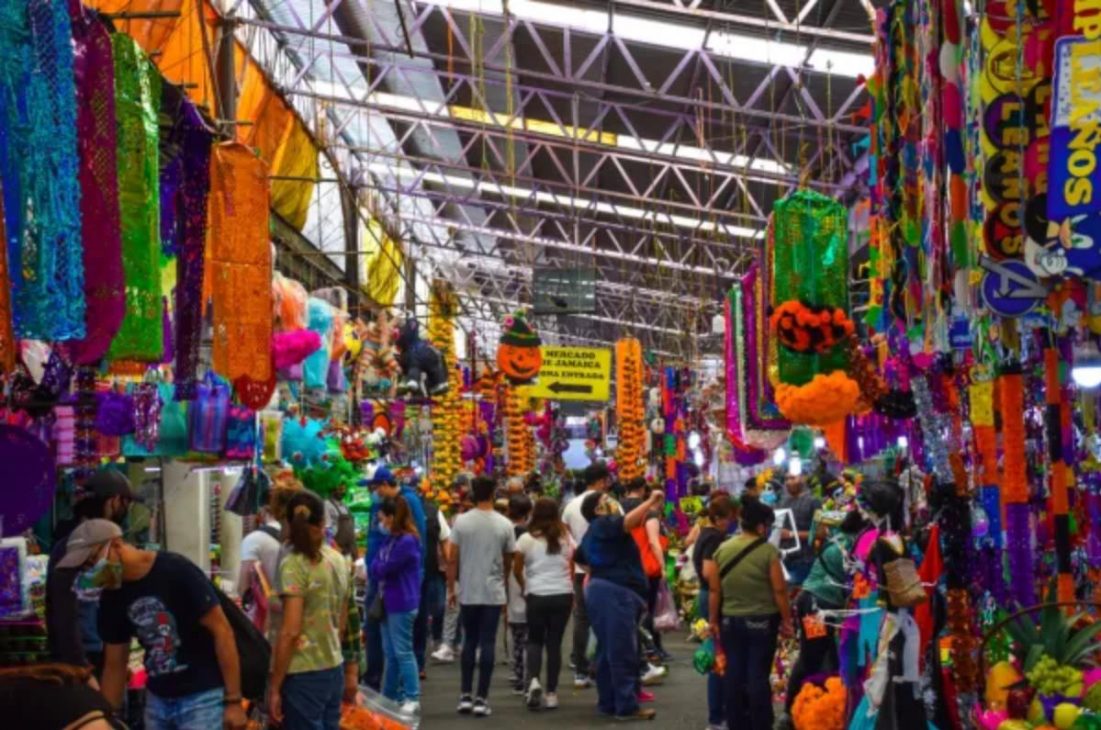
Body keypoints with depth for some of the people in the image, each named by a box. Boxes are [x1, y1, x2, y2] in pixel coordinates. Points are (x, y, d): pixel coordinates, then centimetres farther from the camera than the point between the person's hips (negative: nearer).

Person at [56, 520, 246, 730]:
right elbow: (114, 664, 12)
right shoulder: (112, 598, 3)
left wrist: (233, 700, -17)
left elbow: (221, 631, -15)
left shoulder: (176, 571, -17)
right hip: (157, 699, 7)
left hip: (202, 696, -6)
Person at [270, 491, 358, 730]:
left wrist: (274, 687, -13)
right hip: (334, 671, 7)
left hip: (303, 675, -7)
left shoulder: (293, 565, -13)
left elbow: (290, 632, -18)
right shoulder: (339, 561, 6)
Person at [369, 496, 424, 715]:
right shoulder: (393, 539, 12)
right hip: (389, 603, 9)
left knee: (403, 652, -5)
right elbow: (376, 568, 12)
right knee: (390, 653, 14)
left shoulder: (407, 541, -19)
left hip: (402, 605, -9)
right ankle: (390, 696, 22)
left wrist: (377, 567, 5)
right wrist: (378, 568, -8)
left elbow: (382, 569, -14)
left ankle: (412, 699, -1)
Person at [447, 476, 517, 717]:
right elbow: (508, 560, 5)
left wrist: (451, 589, 7)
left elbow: (452, 559, -3)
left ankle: (466, 696, 11)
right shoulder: (504, 525, -5)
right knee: (487, 644, 2)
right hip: (493, 593, -1)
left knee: (469, 642, 13)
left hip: (468, 593, 1)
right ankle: (481, 699, 0)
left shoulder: (461, 521, -5)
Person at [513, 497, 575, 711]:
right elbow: (571, 569, 7)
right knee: (554, 643, 8)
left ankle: (533, 680, -12)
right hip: (563, 595, 1)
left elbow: (517, 570, 1)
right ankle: (551, 693, 8)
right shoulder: (566, 538, 4)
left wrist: (524, 587, 18)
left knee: (535, 640, 13)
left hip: (536, 596, -1)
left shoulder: (526, 539, -3)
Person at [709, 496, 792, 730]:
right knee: (758, 675, 0)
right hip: (762, 621, -4)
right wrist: (786, 620, 0)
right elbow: (779, 590, -11)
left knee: (733, 674, 9)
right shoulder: (768, 551, -12)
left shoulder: (722, 549, 1)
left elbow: (714, 590, 4)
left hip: (730, 621, 4)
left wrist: (714, 620, 12)